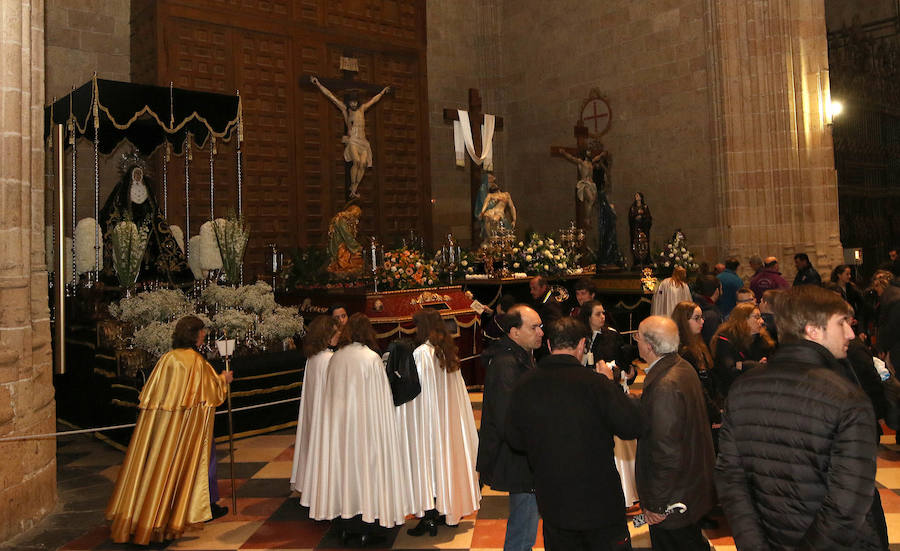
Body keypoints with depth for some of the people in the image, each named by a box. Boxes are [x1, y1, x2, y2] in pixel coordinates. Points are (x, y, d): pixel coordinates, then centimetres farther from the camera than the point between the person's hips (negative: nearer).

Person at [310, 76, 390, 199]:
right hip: (351, 141, -3)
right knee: (356, 161, -26)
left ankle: (354, 190, -15)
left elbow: (374, 100, 33)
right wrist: (318, 84, 12)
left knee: (363, 163, -17)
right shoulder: (345, 109, 11)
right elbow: (330, 95, 11)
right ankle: (352, 188, -18)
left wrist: (383, 91, 46)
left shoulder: (362, 109, 18)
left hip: (363, 141, 3)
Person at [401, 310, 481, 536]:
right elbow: (456, 390, 11)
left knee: (427, 460, -1)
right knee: (446, 455, 15)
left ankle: (430, 518, 3)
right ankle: (449, 510, 25)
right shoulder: (448, 352, 5)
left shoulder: (420, 353, -16)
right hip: (449, 419, 7)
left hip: (426, 416, -7)